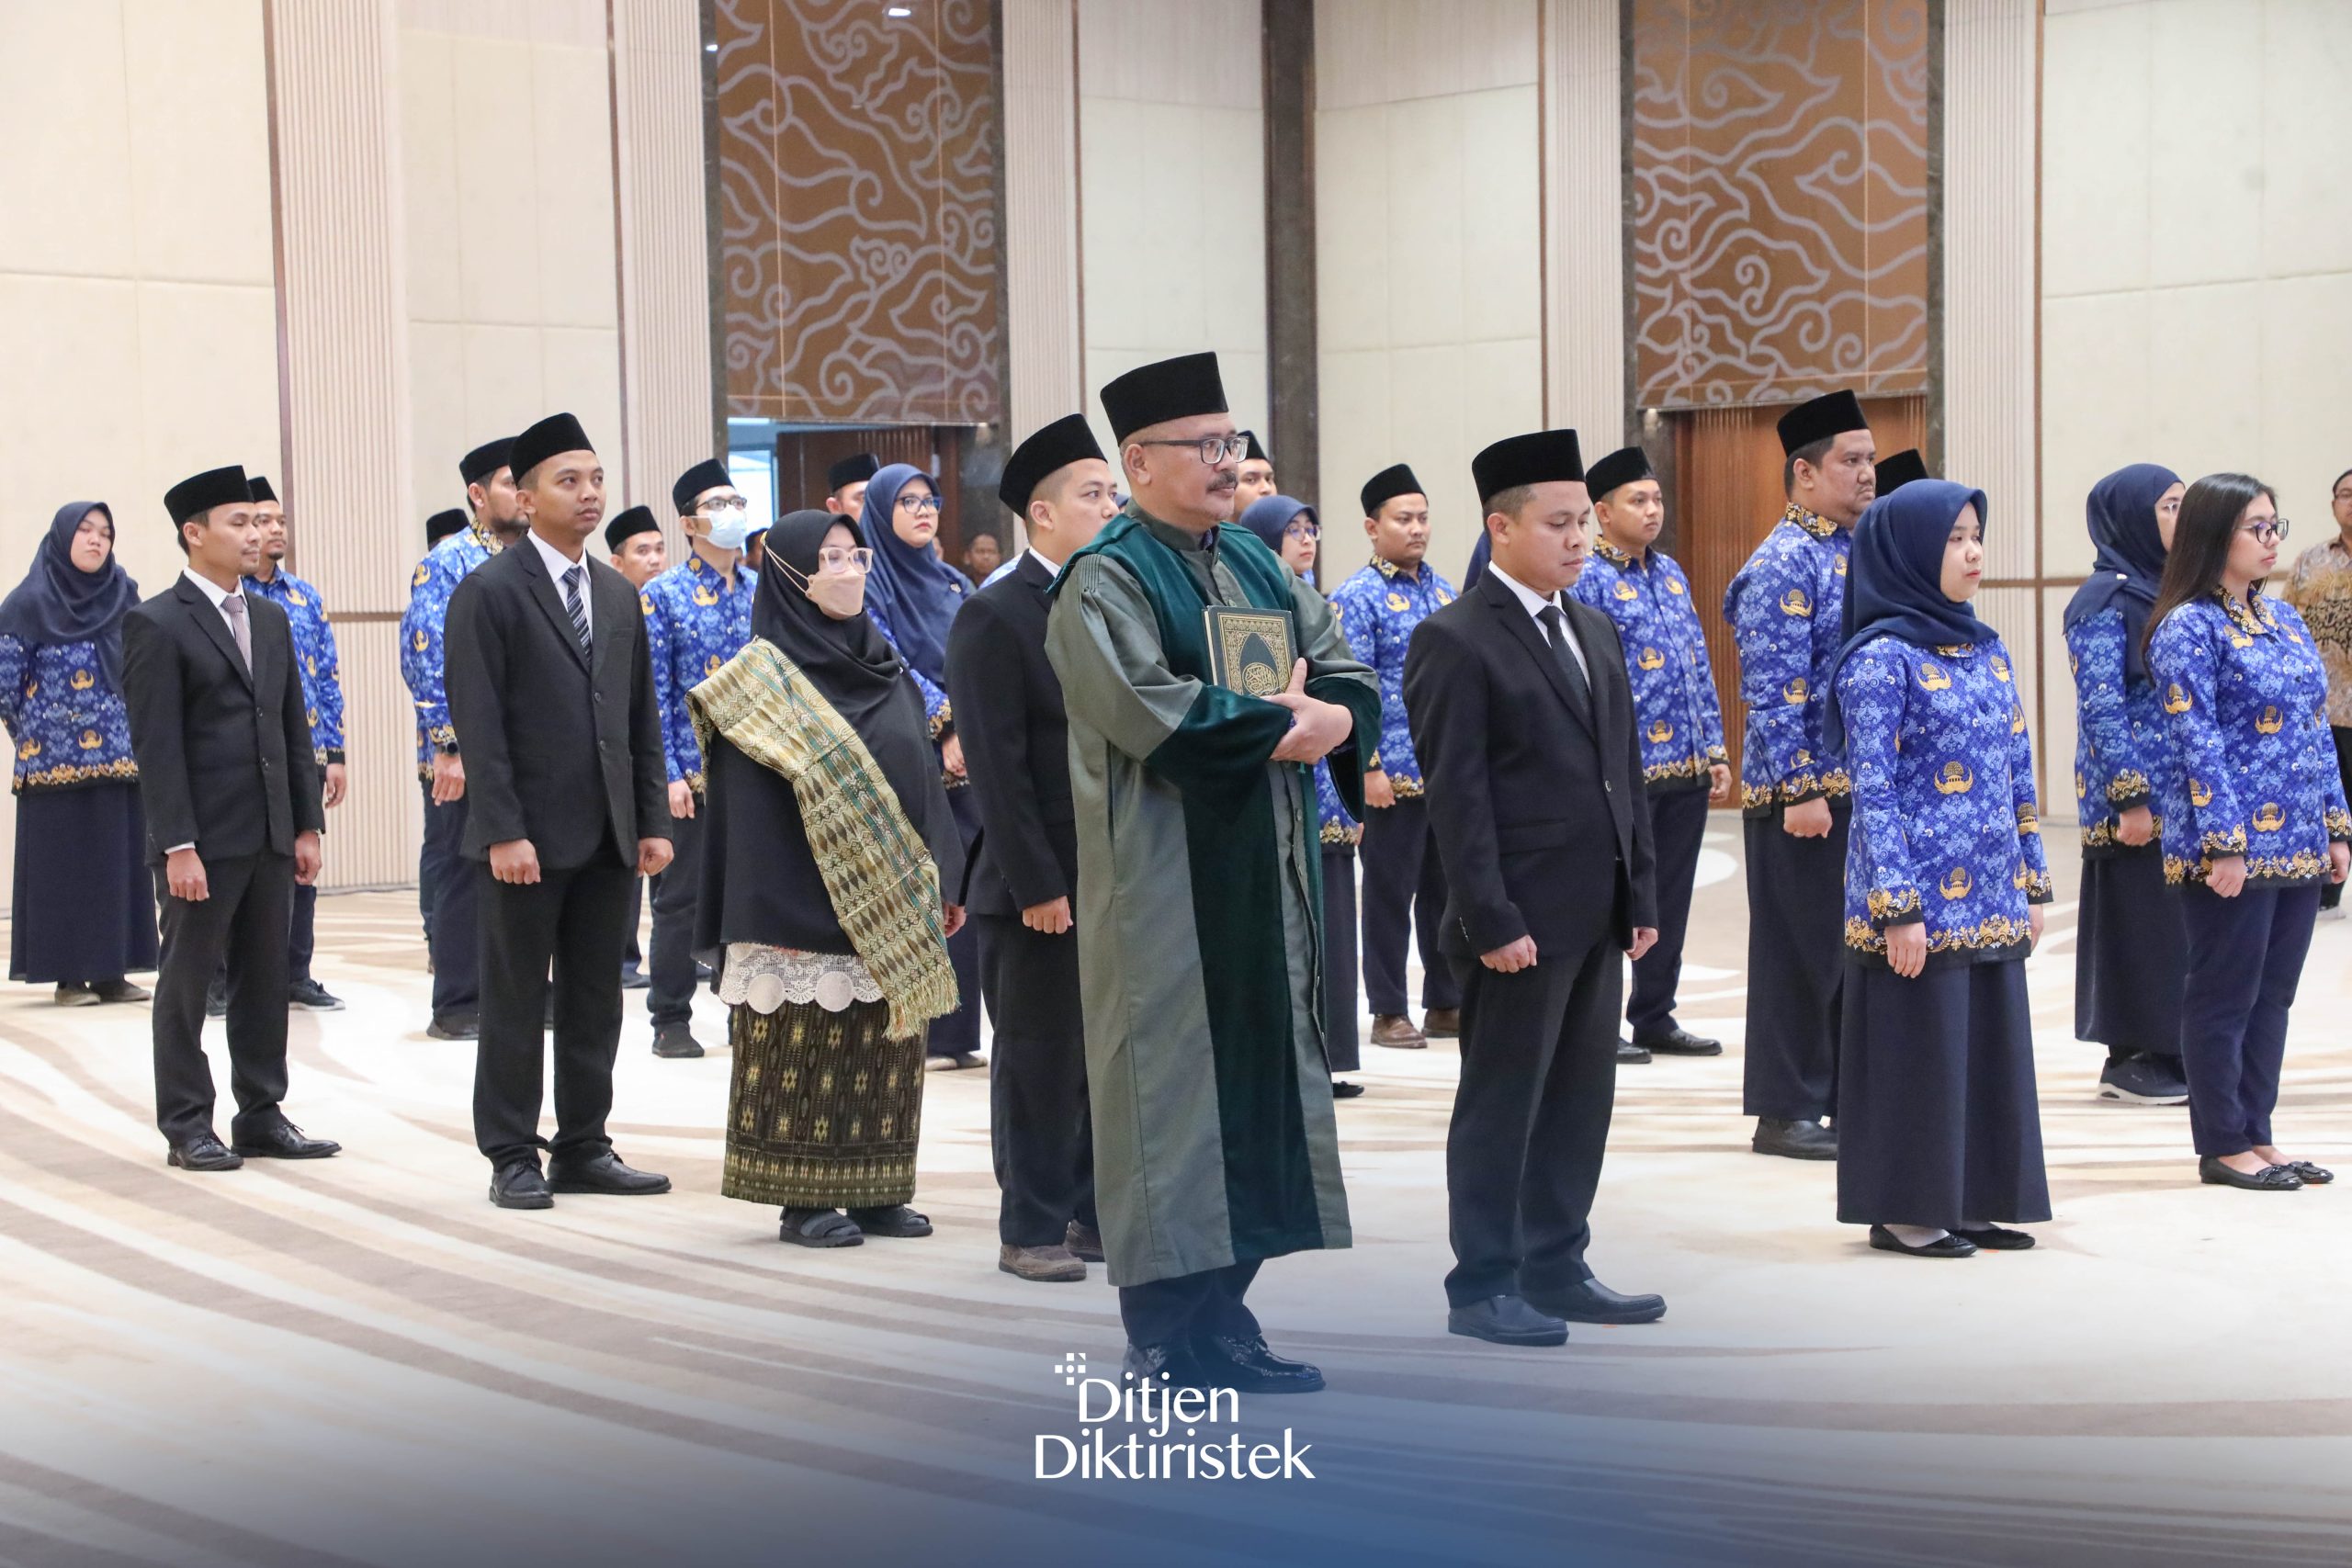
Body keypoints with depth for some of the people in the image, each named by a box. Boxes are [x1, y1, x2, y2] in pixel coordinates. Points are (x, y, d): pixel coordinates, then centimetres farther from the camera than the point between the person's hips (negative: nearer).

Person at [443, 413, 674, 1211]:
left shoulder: (619, 594, 13)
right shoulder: (488, 593, -7)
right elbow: (479, 724, -12)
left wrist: (653, 821, 7)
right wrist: (504, 833, -18)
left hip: (608, 838, 6)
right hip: (528, 840, -6)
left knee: (595, 1004, 10)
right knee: (516, 1005, 3)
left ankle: (583, 1149, 18)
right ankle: (512, 1158, 11)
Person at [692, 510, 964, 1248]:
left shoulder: (885, 670, 13)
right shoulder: (764, 678, -6)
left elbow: (922, 779, 16)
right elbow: (751, 808, -11)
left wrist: (941, 882, 10)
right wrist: (770, 922, -17)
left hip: (889, 916, 6)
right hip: (806, 911, -6)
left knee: (884, 1053, 8)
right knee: (804, 1055, -1)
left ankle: (877, 1189, 17)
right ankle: (802, 1201, 6)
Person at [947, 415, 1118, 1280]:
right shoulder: (994, 617, -9)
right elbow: (996, 764, -14)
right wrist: (1036, 885, -17)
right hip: (1041, 885, -6)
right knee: (1040, 1061, 3)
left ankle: (1098, 1215, 20)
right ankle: (1032, 1230, 12)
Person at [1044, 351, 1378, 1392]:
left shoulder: (1256, 567, 15)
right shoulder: (1106, 582, -8)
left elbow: (1346, 673, 11)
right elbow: (1149, 711, -22)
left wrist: (1331, 718, -12)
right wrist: (1280, 722, -13)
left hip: (1261, 873, 7)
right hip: (1162, 882, -7)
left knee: (1255, 1079, 8)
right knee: (1173, 1083, -4)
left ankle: (1221, 1320, 16)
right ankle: (1167, 1338, 3)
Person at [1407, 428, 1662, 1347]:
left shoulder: (1594, 632, 15)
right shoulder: (1455, 642, -10)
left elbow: (1624, 774, 17)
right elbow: (1458, 796, -14)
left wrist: (1641, 896, 11)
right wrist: (1493, 922, -18)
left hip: (1596, 920, 8)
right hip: (1521, 922, -7)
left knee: (1581, 1101, 12)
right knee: (1501, 1108, 1)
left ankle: (1557, 1271, 22)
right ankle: (1482, 1289, 10)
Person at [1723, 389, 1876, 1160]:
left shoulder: (1859, 552, 13)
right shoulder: (1783, 564, -13)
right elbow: (1774, 692, -18)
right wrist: (1799, 791, -21)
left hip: (1863, 786, 8)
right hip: (1803, 792, -8)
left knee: (1854, 946, 12)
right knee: (1801, 952, -1)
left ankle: (1845, 1095, 21)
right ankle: (1785, 1114, 7)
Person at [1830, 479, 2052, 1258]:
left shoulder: (1987, 651, 11)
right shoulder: (1881, 658, -11)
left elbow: (2019, 777, 15)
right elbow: (1872, 792, -14)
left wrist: (2032, 884, 13)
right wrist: (1896, 909, -17)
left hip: (1991, 897, 7)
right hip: (1921, 897, -7)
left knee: (1990, 1042, 10)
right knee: (1917, 1046, 0)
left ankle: (1975, 1197, 21)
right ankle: (1903, 1209, 10)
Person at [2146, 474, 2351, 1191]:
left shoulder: (2284, 618, 13)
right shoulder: (2189, 627, -10)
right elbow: (2196, 742, -15)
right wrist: (2225, 845, -19)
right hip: (2232, 847, -8)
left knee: (2273, 994, 11)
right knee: (2225, 996, 1)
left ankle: (2257, 1135, 19)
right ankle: (2223, 1146, 9)